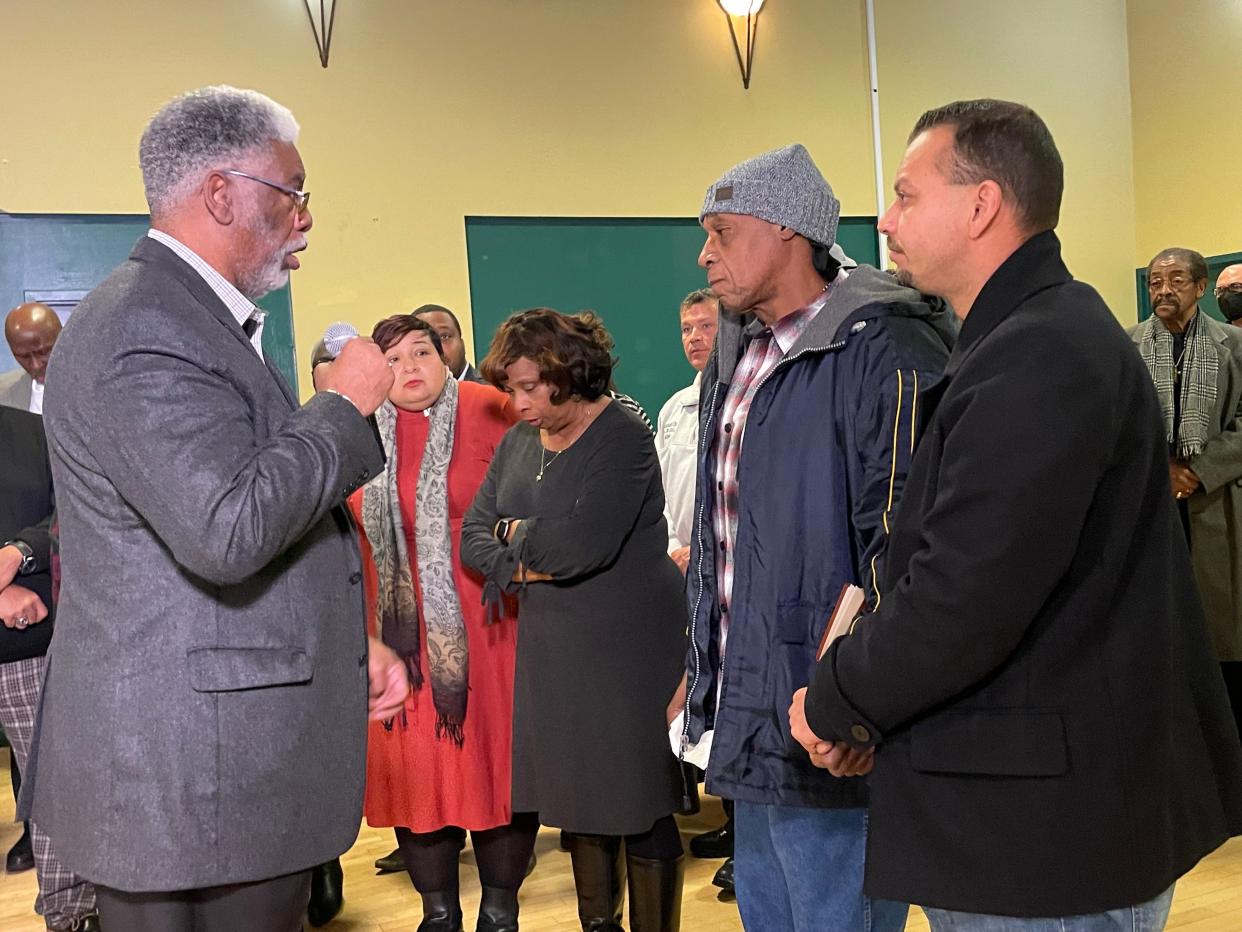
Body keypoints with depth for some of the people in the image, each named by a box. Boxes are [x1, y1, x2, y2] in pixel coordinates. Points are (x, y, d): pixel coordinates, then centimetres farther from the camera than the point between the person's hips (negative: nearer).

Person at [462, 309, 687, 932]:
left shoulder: (623, 437, -13)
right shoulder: (519, 440, 10)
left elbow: (584, 544, -24)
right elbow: (473, 535, 7)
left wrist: (517, 533, -6)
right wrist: (521, 568, -12)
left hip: (625, 647, -7)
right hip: (550, 646, 7)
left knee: (639, 808, 1)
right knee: (577, 800, 14)